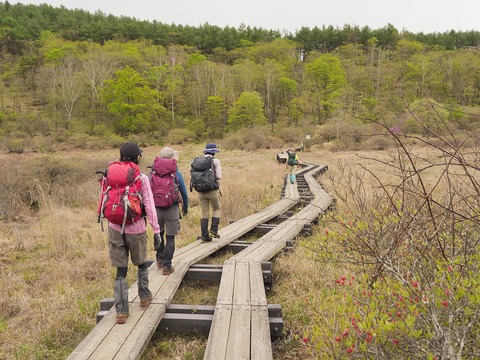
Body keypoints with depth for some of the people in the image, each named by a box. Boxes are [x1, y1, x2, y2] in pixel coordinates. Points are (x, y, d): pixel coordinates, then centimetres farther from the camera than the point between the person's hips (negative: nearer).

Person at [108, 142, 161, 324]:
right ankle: (144, 297, 37)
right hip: (136, 229, -2)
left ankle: (121, 311, 11)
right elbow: (149, 205, -11)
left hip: (115, 228, 2)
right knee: (141, 263, 22)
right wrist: (156, 229, -6)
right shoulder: (141, 178, -10)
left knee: (120, 270, 9)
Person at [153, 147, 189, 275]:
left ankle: (160, 260, 33)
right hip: (172, 209, -3)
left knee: (159, 234, 23)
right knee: (170, 238, 4)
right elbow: (184, 193, 3)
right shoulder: (176, 174, -6)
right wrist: (185, 207, 19)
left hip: (156, 209, 3)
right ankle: (166, 266, 4)